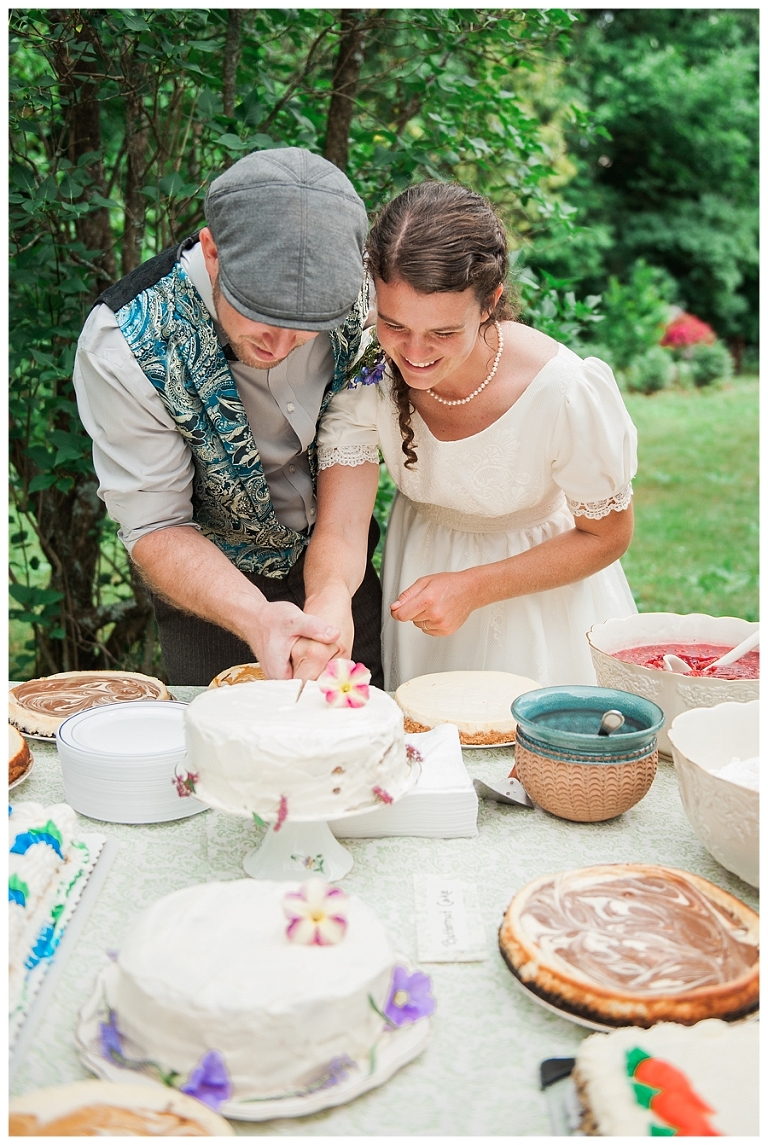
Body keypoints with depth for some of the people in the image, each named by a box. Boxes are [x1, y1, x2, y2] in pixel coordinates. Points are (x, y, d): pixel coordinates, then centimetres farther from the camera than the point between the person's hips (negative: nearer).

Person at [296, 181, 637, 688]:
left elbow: (607, 535, -16)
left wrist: (471, 588, -27)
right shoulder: (365, 373, -25)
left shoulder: (569, 392, -31)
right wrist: (327, 600, -50)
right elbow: (340, 528, -26)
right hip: (419, 564, 3)